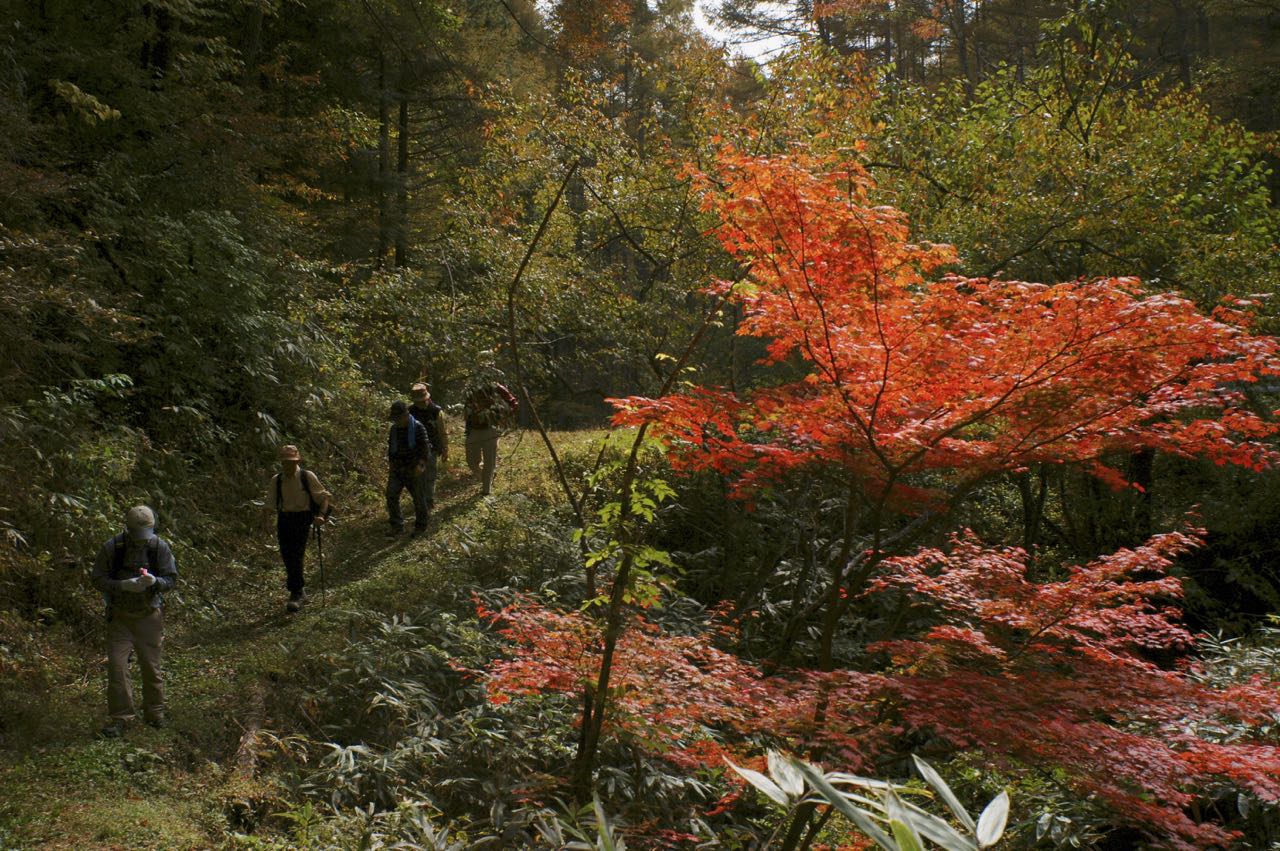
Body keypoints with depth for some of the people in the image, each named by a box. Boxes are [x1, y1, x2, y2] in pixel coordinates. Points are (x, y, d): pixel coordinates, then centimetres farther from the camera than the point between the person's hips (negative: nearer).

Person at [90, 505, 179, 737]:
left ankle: (155, 713, 24)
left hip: (149, 616, 1)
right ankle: (119, 717, 6)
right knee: (116, 665, -6)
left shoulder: (160, 547, -9)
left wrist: (154, 581, -27)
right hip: (120, 616, -1)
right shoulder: (111, 548, -12)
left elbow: (171, 579, -5)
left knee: (152, 666, 8)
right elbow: (98, 580, -10)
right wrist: (124, 585, -26)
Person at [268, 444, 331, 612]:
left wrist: (321, 515, -16)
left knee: (296, 555, -15)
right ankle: (300, 591, 23)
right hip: (284, 519, 4)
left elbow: (324, 497, -3)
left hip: (303, 518, -4)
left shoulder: (307, 477, -6)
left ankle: (296, 594, -9)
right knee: (287, 556, 5)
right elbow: (271, 502, 18)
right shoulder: (276, 480, 4)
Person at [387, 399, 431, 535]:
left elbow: (425, 447, -13)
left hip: (413, 470, -5)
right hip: (397, 469, 5)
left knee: (418, 498, 5)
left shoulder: (418, 427, -12)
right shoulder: (394, 428, 4)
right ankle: (397, 526, 2)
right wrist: (390, 464, 12)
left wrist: (420, 464, -23)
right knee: (391, 495, -8)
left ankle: (421, 526, 21)